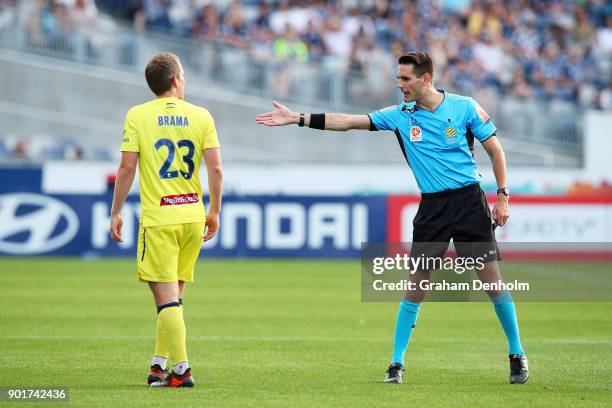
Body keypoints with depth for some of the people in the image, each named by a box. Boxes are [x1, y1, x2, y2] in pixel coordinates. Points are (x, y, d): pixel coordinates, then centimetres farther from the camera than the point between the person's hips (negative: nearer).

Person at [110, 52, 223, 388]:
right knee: (173, 294, 15)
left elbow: (127, 168, -6)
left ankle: (181, 369, -8)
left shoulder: (137, 116, -2)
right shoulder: (200, 116, 4)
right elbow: (216, 169, 1)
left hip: (158, 218, -3)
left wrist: (115, 213, 2)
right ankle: (159, 364, 18)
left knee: (166, 296, -3)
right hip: (193, 215, 3)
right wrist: (214, 211, 12)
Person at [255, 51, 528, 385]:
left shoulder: (464, 107, -4)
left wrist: (502, 195, -2)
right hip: (431, 206, 2)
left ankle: (517, 355, 10)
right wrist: (297, 118, -3)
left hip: (469, 199, -2)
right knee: (417, 283, -1)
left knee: (491, 278, -4)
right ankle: (396, 363, 5)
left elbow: (495, 149, 3)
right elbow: (348, 122, 1)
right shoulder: (400, 115, 2)